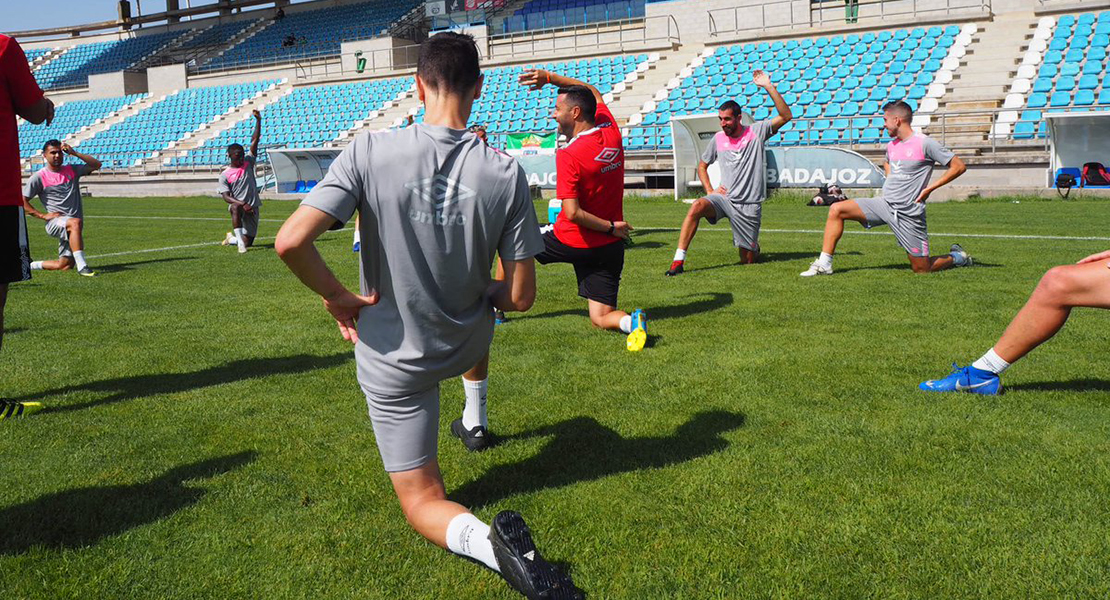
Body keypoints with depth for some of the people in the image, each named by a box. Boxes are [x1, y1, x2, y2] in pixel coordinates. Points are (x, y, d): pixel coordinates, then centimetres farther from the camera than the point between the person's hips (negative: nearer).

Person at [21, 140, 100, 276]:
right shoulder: (39, 177, 0)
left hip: (74, 227, 5)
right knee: (75, 223, -40)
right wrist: (43, 215, -8)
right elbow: (22, 201, 0)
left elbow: (96, 165, 2)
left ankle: (29, 265, 27)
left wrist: (74, 153, -6)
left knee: (65, 266, 1)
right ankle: (82, 266, -41)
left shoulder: (72, 170, 11)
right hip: (54, 223, -5)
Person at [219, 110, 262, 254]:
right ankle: (239, 240, -39)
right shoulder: (224, 175, -1)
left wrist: (258, 120, -9)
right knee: (236, 207, -42)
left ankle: (231, 238, 37)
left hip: (253, 207, 3)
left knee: (248, 242, 2)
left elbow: (255, 141, -2)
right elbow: (226, 197, -10)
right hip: (237, 205, -3)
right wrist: (242, 204, -27)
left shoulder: (248, 163, 6)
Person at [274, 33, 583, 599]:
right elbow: (520, 297, -13)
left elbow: (290, 242, -29)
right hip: (467, 343, 3)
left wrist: (337, 296, -10)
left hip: (393, 360, -2)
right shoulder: (506, 173, -17)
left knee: (421, 502, 9)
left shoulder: (369, 151, -22)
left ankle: (486, 539, -22)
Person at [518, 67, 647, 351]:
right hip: (610, 247, 5)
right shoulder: (611, 132, -1)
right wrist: (549, 77, 15)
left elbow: (572, 213, -26)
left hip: (571, 242, -5)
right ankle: (631, 321, -24)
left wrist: (610, 227, -13)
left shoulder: (568, 156, -20)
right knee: (601, 318, 9)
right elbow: (592, 91, 19)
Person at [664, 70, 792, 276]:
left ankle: (753, 246, 42)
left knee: (747, 260, 2)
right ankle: (678, 261, -32)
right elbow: (702, 166, 20)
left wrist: (768, 86, -19)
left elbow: (786, 116, -13)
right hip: (724, 198, 2)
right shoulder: (718, 139, 6)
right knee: (696, 207, -32)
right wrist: (710, 190, 3)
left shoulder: (756, 131, -2)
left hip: (749, 206, -2)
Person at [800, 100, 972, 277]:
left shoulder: (925, 143, -11)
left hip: (909, 214, -6)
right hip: (884, 203, 6)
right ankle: (824, 263, -9)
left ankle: (957, 257, 30)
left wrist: (930, 189, -13)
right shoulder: (891, 145, 11)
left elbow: (959, 166, -9)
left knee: (922, 269, -2)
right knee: (836, 210, -10)